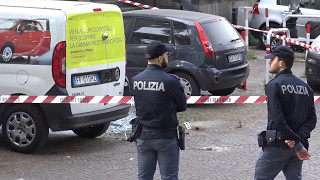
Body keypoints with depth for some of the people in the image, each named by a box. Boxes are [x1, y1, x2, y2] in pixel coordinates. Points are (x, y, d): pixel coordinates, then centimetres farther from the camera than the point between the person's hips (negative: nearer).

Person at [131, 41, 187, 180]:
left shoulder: (135, 80, -3)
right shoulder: (171, 81, -17)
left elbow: (138, 104, 6)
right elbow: (183, 107, -5)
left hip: (143, 136, 4)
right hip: (166, 136, -4)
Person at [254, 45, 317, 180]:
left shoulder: (273, 85, -8)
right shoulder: (305, 87, 11)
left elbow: (278, 119, -18)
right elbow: (312, 119, 3)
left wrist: (297, 145, -16)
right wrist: (299, 138, -11)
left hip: (277, 144, -6)